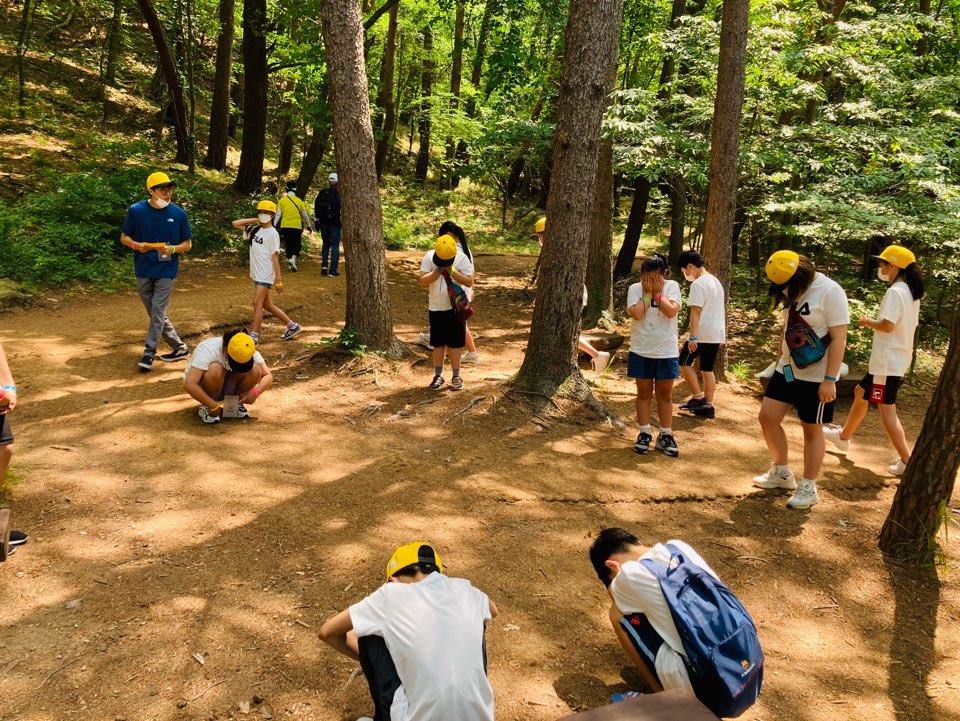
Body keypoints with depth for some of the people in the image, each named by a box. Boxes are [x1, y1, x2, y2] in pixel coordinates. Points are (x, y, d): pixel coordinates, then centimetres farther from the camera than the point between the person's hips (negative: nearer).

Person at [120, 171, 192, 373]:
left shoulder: (178, 213, -4)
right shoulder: (136, 211, -3)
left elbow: (188, 244, 2)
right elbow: (124, 237, 6)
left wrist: (172, 249, -18)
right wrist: (136, 245, -16)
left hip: (166, 271, -2)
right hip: (143, 271, 3)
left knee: (157, 312, -8)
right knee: (155, 314, 10)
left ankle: (149, 353, -1)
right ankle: (179, 348, 24)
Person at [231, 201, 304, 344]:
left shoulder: (272, 233, -10)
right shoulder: (255, 230, 9)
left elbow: (275, 258, -13)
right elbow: (235, 223, 15)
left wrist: (278, 281, -15)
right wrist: (254, 220, 6)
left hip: (265, 275, -8)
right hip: (256, 274, 8)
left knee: (257, 303, -10)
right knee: (267, 305, 13)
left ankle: (254, 336, -6)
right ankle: (292, 326, 24)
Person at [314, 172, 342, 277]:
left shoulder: (321, 193, 6)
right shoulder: (338, 195, -11)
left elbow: (315, 208, 11)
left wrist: (317, 221, 18)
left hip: (323, 223, 5)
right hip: (335, 224, -5)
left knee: (325, 244, 18)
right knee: (335, 246, 1)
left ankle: (324, 266, 4)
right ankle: (332, 270, -2)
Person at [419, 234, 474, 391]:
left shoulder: (462, 258, -10)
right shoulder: (429, 257, -7)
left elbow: (469, 282, -14)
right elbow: (422, 282, -11)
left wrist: (452, 271, -23)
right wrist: (438, 271, -23)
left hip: (455, 307, -2)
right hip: (436, 308, 2)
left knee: (454, 343, 3)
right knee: (438, 343, 9)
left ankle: (456, 376, 12)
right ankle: (438, 375, 18)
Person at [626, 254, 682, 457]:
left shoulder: (672, 286, -4)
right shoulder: (635, 289, -4)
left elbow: (671, 311, -19)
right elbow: (636, 314, -19)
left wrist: (657, 292, -15)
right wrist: (647, 293, -14)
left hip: (667, 352, 0)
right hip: (641, 351, 0)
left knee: (665, 394, 8)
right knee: (644, 393, 8)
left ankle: (666, 436, 17)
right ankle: (644, 434, 18)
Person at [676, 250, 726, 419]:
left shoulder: (698, 284, -14)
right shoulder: (716, 281, 15)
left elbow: (695, 312, -20)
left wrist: (693, 336, -22)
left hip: (702, 334, -9)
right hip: (717, 333, 9)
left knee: (684, 362, 5)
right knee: (707, 369, 12)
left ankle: (698, 398, 2)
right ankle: (708, 407, 12)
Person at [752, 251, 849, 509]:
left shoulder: (830, 292, -19)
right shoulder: (791, 290, 4)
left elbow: (838, 339, -20)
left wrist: (830, 380, -22)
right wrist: (779, 361, 18)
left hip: (816, 376, -7)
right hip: (787, 370, 7)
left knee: (811, 429, 3)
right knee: (767, 417, 6)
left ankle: (808, 488, 16)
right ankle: (782, 473, 25)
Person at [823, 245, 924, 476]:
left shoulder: (895, 292, -18)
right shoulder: (911, 293, 11)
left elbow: (887, 325, -27)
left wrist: (868, 322, -7)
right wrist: (875, 323, 11)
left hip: (887, 361, -10)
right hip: (897, 359, 10)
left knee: (886, 409, -6)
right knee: (862, 393, 24)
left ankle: (906, 461, -5)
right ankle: (844, 435, 39)